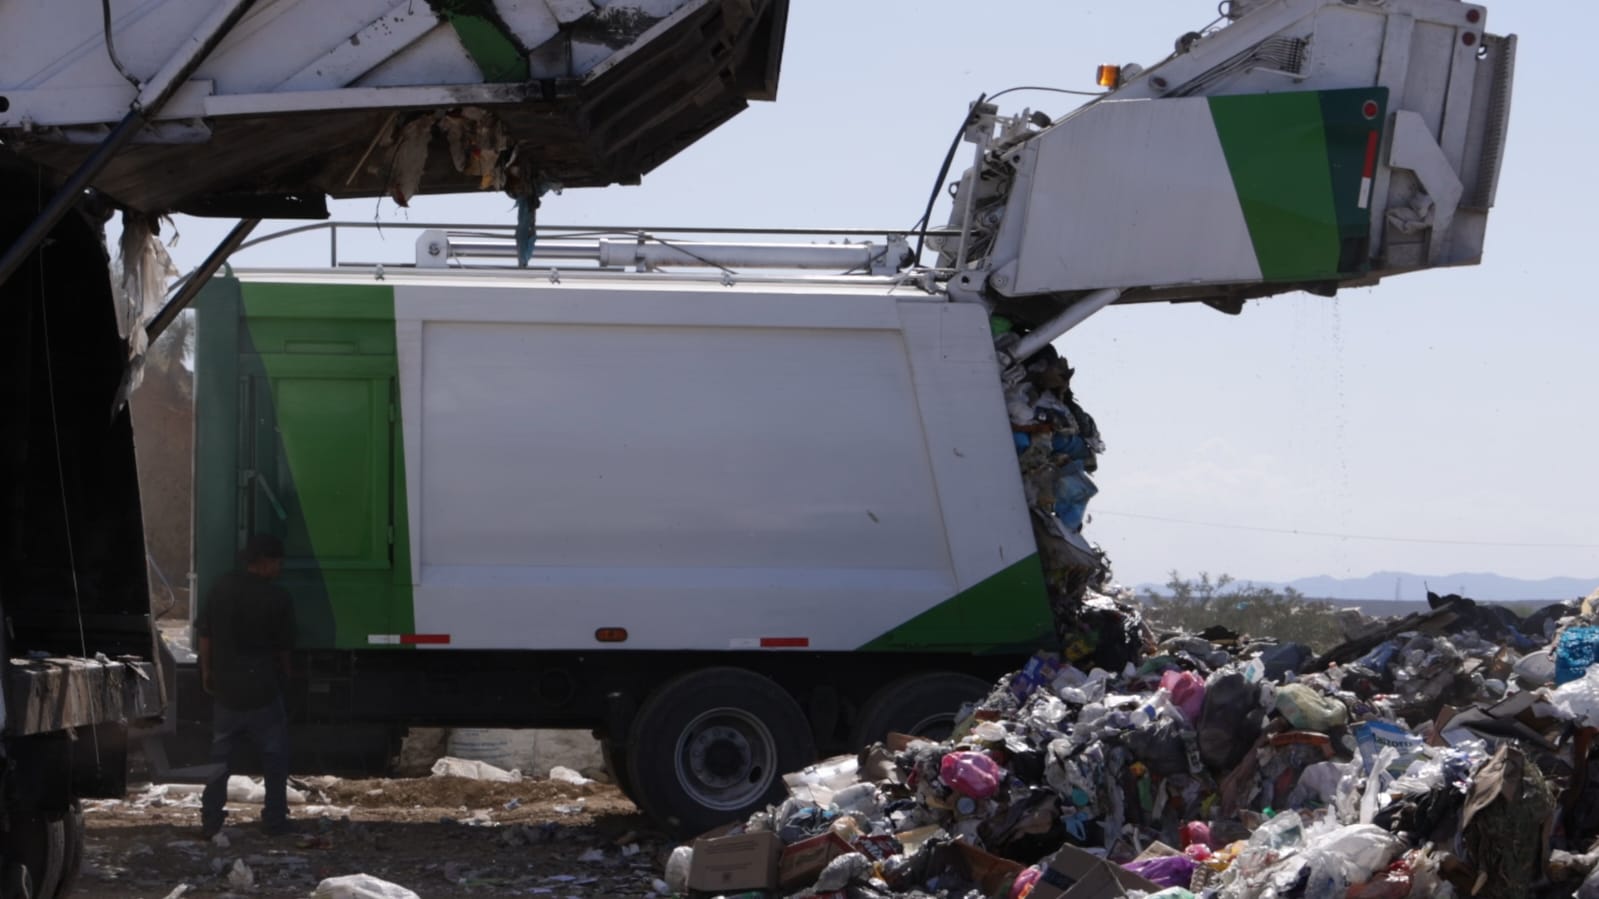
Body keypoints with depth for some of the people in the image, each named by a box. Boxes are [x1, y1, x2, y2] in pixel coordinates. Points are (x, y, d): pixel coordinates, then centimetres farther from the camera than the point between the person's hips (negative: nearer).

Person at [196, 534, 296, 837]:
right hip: (262, 690, -4)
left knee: (220, 753, 14)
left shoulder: (221, 589, -1)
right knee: (274, 754, 10)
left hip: (225, 687, 4)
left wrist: (207, 672, 15)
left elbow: (205, 635, 3)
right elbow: (283, 648, -1)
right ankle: (275, 819, 11)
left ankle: (211, 820, 12)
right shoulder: (278, 599, -11)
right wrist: (283, 674, 18)